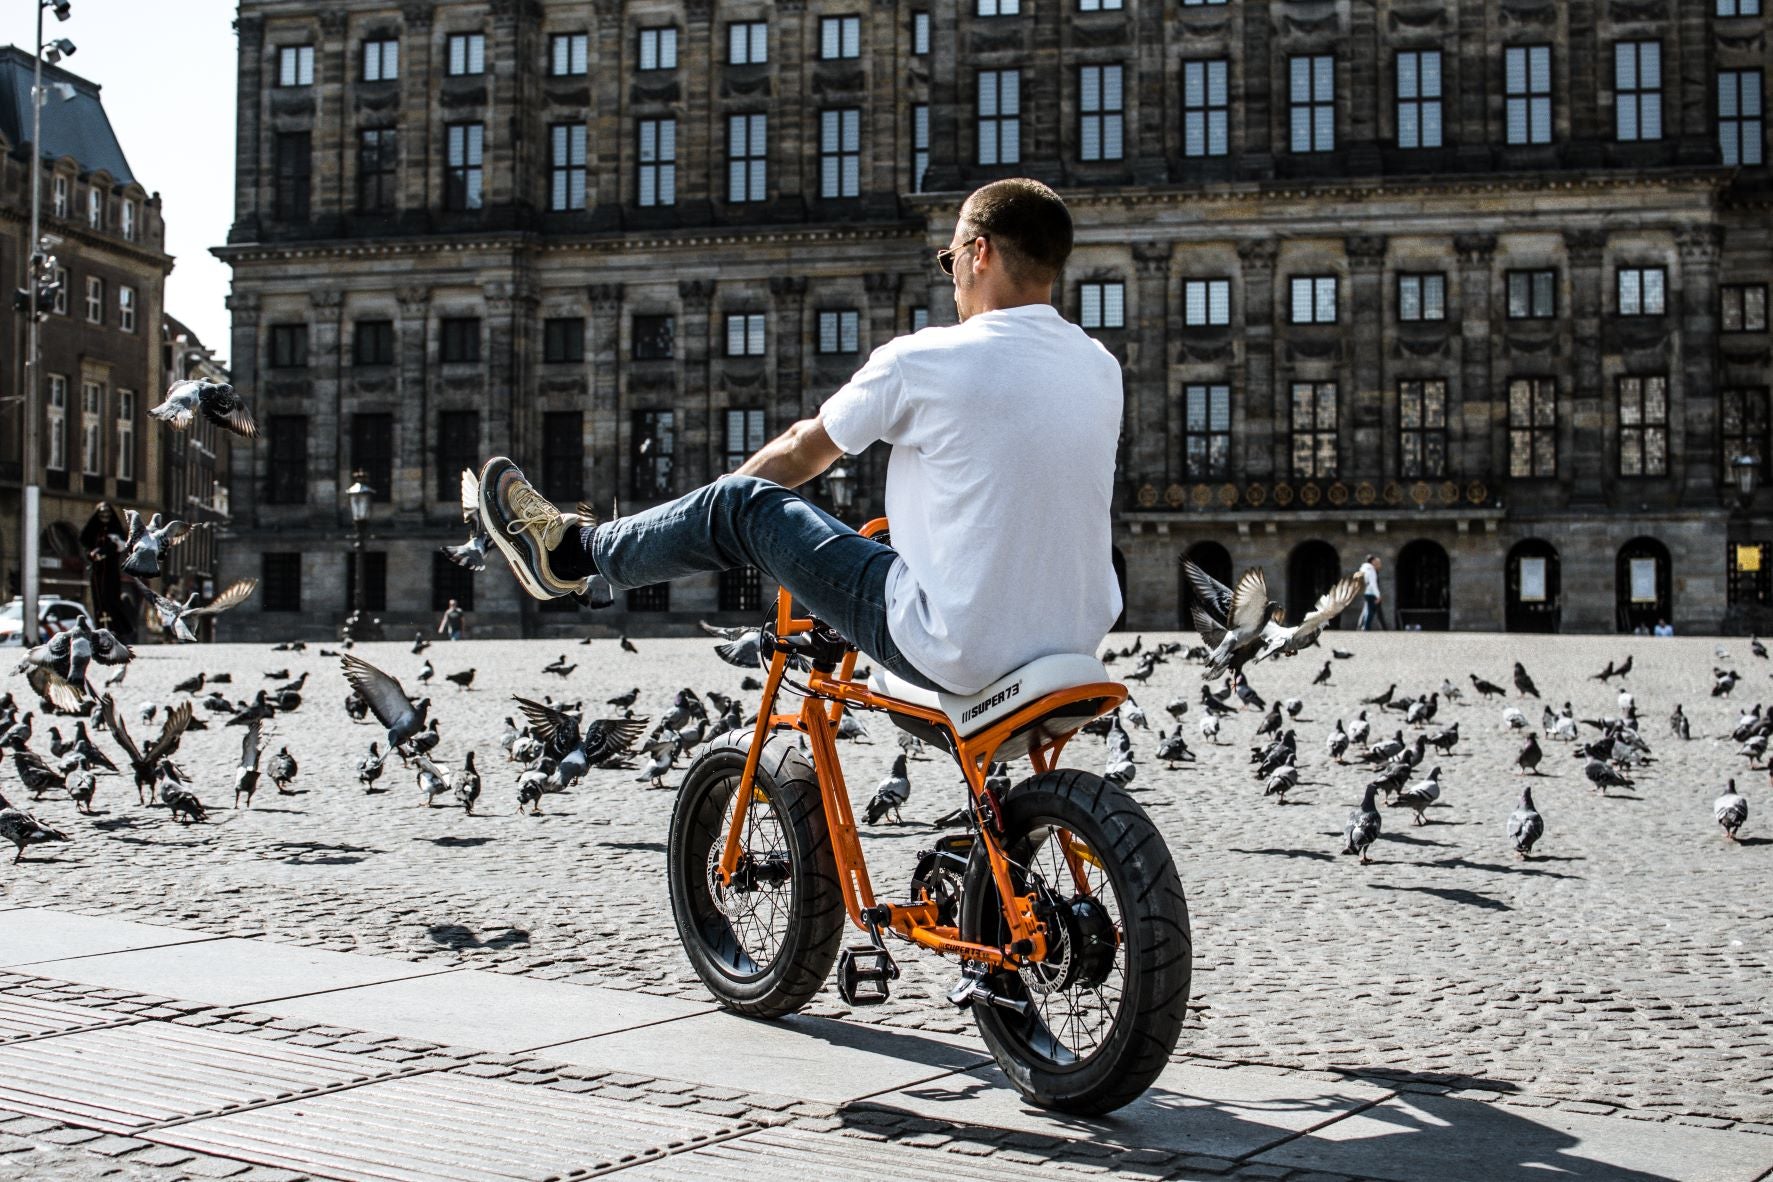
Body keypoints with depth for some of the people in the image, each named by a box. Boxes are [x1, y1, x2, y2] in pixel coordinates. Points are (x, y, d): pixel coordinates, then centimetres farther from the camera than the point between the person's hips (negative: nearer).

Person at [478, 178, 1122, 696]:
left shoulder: (922, 359, -12)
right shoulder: (1102, 368, 5)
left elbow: (802, 452, 5)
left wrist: (713, 501, 24)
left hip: (961, 652, -6)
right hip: (1080, 640, 6)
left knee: (742, 503, 8)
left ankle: (576, 554, 31)